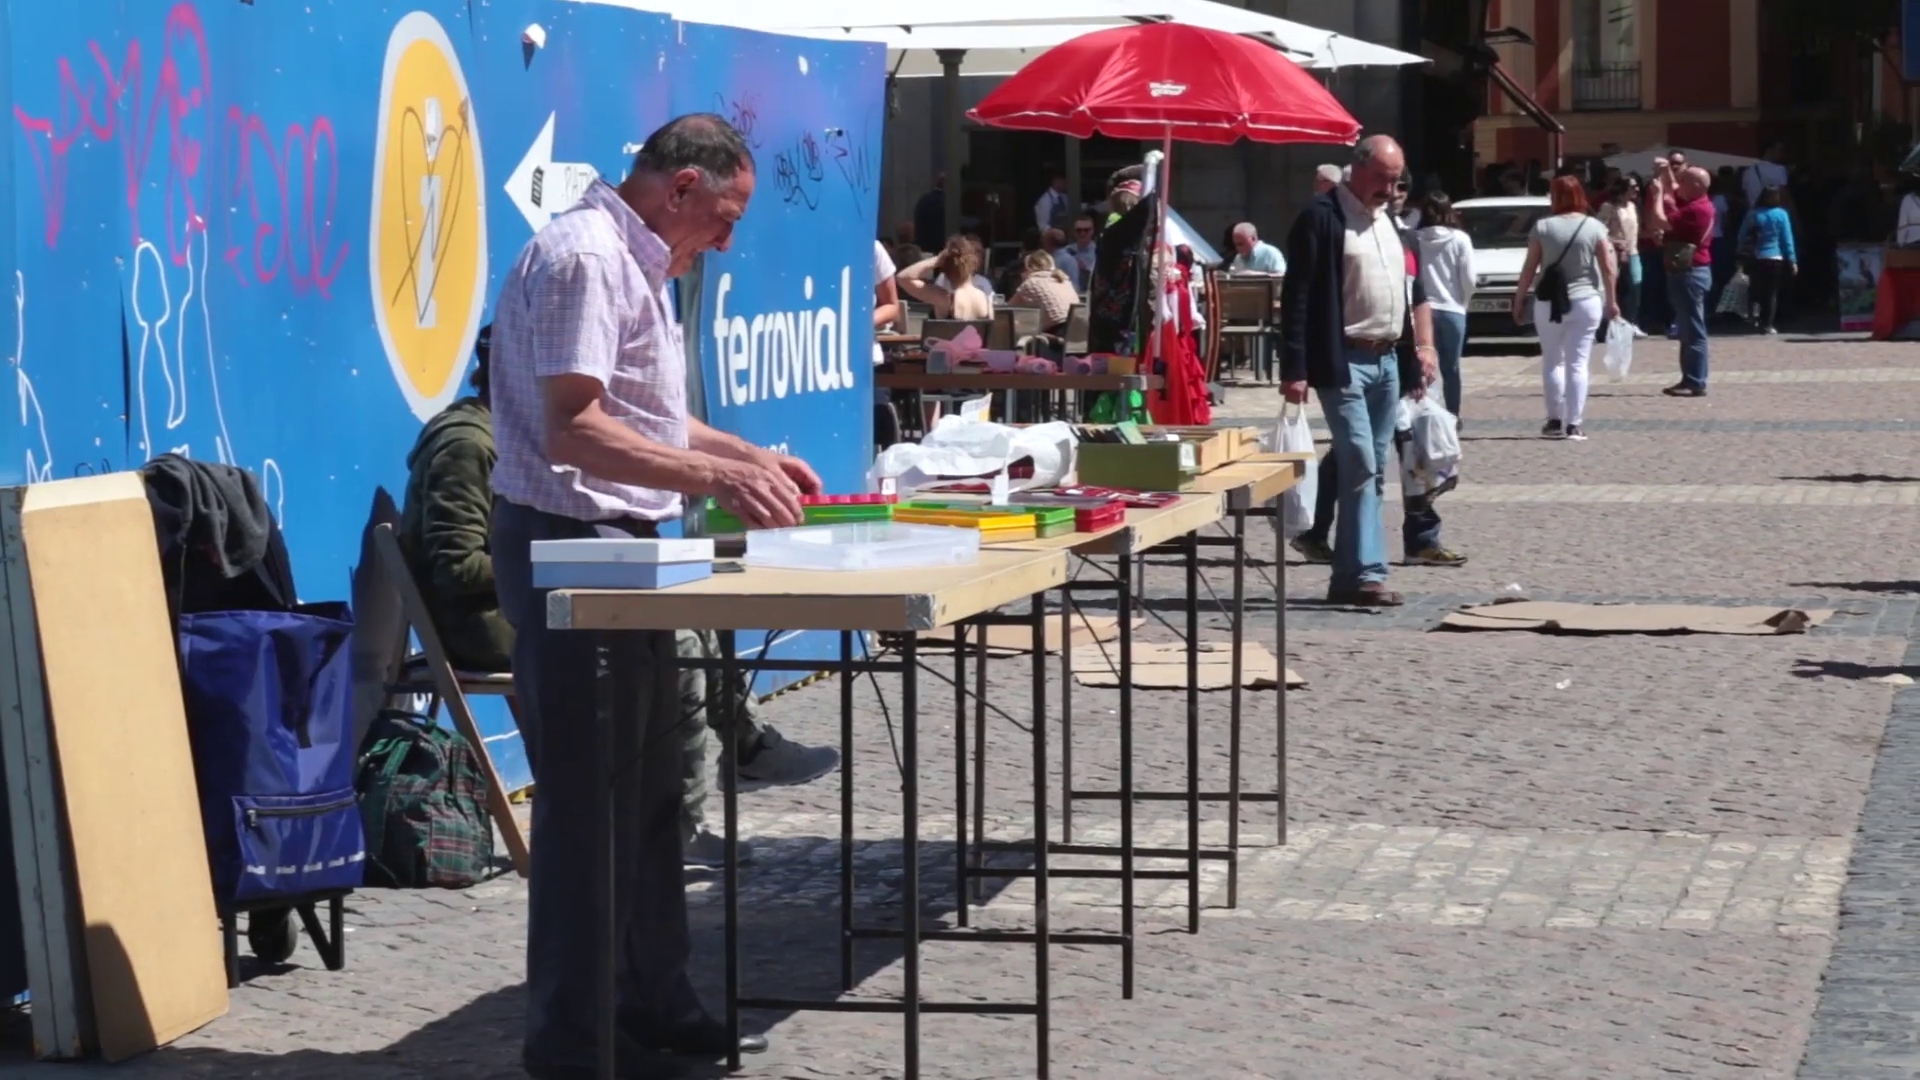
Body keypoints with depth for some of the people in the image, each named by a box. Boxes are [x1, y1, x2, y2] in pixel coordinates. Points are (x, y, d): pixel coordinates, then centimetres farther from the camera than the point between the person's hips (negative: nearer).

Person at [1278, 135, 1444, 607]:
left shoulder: (1391, 222, 17)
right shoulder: (1321, 219, -8)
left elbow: (1415, 289, 24)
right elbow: (1297, 298, -12)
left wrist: (1424, 346, 12)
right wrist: (1294, 369, -17)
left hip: (1388, 360, 8)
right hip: (1343, 362, -8)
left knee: (1371, 472, 8)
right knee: (1360, 466, -14)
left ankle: (1347, 576, 12)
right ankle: (1366, 573, -13)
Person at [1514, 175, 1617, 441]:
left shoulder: (1542, 227, -4)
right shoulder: (1594, 227, -1)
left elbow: (1529, 269, -3)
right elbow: (1608, 268, -2)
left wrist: (1518, 301, 6)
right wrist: (1611, 301, 7)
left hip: (1549, 303, 0)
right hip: (1586, 301, 1)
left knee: (1552, 362, 11)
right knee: (1578, 363, 2)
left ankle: (1555, 421, 10)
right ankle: (1574, 424, -1)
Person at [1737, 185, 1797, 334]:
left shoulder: (1753, 215, 0)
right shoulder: (1781, 214, -5)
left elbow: (1742, 237, -1)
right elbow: (1787, 239, -4)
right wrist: (1792, 261, -2)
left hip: (1756, 259, 2)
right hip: (1775, 258, -2)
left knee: (1758, 290, 17)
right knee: (1772, 292, 4)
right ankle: (1767, 325, 0)